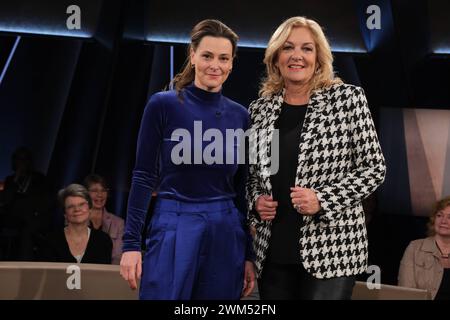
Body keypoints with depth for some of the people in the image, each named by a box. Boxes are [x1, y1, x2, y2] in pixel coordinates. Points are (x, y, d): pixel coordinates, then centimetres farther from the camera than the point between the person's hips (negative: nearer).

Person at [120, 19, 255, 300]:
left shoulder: (240, 115, 6)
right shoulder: (163, 105, -4)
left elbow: (241, 189, 9)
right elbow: (144, 177, -3)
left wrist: (249, 255, 9)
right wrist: (131, 243, -8)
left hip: (226, 235, 4)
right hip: (174, 229, -3)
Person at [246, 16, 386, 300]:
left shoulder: (347, 98, -3)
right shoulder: (260, 108, 7)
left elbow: (374, 169, -3)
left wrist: (322, 200, -15)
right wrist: (255, 202, -3)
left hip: (331, 248, -3)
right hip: (272, 250, 4)